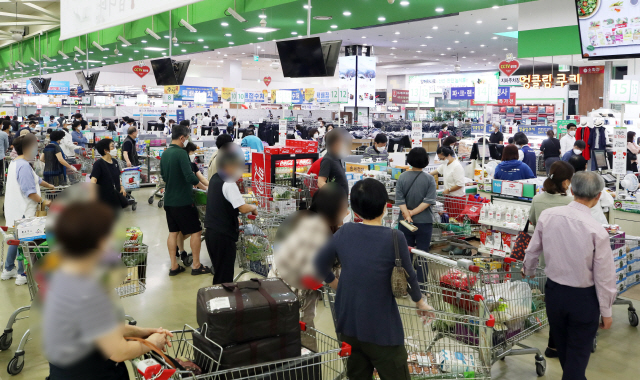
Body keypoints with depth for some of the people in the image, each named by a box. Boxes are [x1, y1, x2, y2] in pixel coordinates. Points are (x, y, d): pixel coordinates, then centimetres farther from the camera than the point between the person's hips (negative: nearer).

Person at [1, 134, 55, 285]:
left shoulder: (15, 163, 14)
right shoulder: (23, 166, -20)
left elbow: (35, 179, 26)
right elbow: (29, 191, -24)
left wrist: (49, 186, 35)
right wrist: (43, 201, -15)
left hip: (15, 209, 10)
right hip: (23, 211, -10)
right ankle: (22, 275, 6)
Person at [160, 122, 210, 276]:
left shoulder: (165, 154, 7)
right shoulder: (181, 153, -18)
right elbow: (190, 177, -24)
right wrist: (200, 182, -7)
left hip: (169, 200, 8)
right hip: (183, 201, -8)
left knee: (173, 232, 12)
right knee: (196, 231, 4)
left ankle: (174, 266, 16)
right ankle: (196, 266, 10)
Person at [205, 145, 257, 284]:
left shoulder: (215, 178, 7)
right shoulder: (229, 184, -19)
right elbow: (243, 208, -24)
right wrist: (253, 207, -5)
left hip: (210, 231, 9)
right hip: (224, 235, -9)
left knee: (219, 271, 20)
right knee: (225, 277, 1)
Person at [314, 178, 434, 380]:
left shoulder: (344, 232, -6)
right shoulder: (394, 238, -18)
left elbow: (320, 265, 5)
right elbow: (408, 278, -6)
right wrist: (420, 303, 12)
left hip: (348, 324, 5)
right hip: (380, 329, -5)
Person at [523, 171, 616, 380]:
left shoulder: (547, 215, -12)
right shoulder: (596, 230, -23)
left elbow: (533, 249, 4)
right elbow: (604, 276, -15)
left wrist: (528, 269, 25)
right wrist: (606, 311, -1)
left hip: (553, 291, 5)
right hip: (583, 298, -4)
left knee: (561, 346, 26)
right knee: (578, 353, 13)